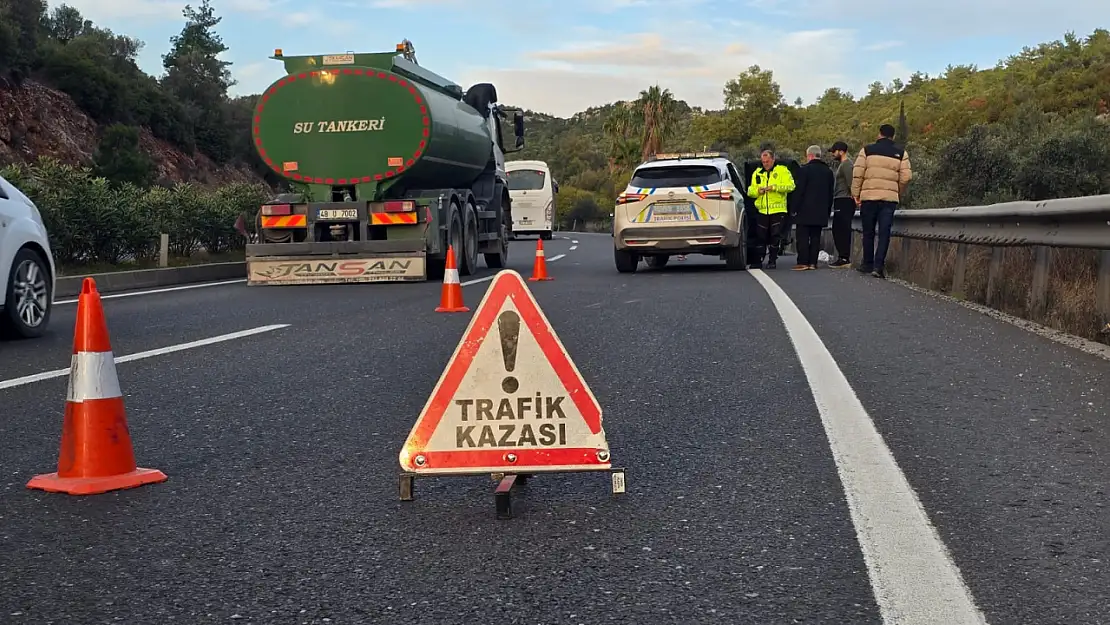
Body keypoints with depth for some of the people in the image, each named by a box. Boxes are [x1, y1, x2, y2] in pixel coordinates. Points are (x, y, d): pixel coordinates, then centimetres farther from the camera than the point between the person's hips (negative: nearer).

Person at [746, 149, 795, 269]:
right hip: (761, 210, 3)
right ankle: (758, 261, 11)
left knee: (775, 237, 0)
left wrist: (775, 187, -20)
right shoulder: (757, 173, 14)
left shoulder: (782, 171, 2)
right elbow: (750, 191, 13)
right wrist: (757, 191, -9)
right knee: (760, 237, 4)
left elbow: (790, 186, -11)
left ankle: (772, 261, 7)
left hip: (778, 210, -3)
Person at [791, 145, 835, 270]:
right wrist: (828, 210, 21)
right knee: (815, 237, 7)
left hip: (806, 210, -6)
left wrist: (795, 208, -7)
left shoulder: (805, 169, -7)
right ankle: (813, 262, 4)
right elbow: (830, 193, 17)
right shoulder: (828, 171, 14)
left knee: (803, 237, -5)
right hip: (821, 212, 6)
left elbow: (799, 191, -11)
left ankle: (803, 262, -10)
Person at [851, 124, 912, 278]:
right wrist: (900, 194, 15)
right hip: (890, 198, 0)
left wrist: (856, 194, 4)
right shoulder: (901, 153, 6)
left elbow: (857, 173, -2)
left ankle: (867, 263, 18)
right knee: (884, 233, -1)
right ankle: (878, 265, -10)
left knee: (868, 232, 11)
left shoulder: (867, 150, 4)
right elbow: (906, 177, 1)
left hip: (869, 197, 0)